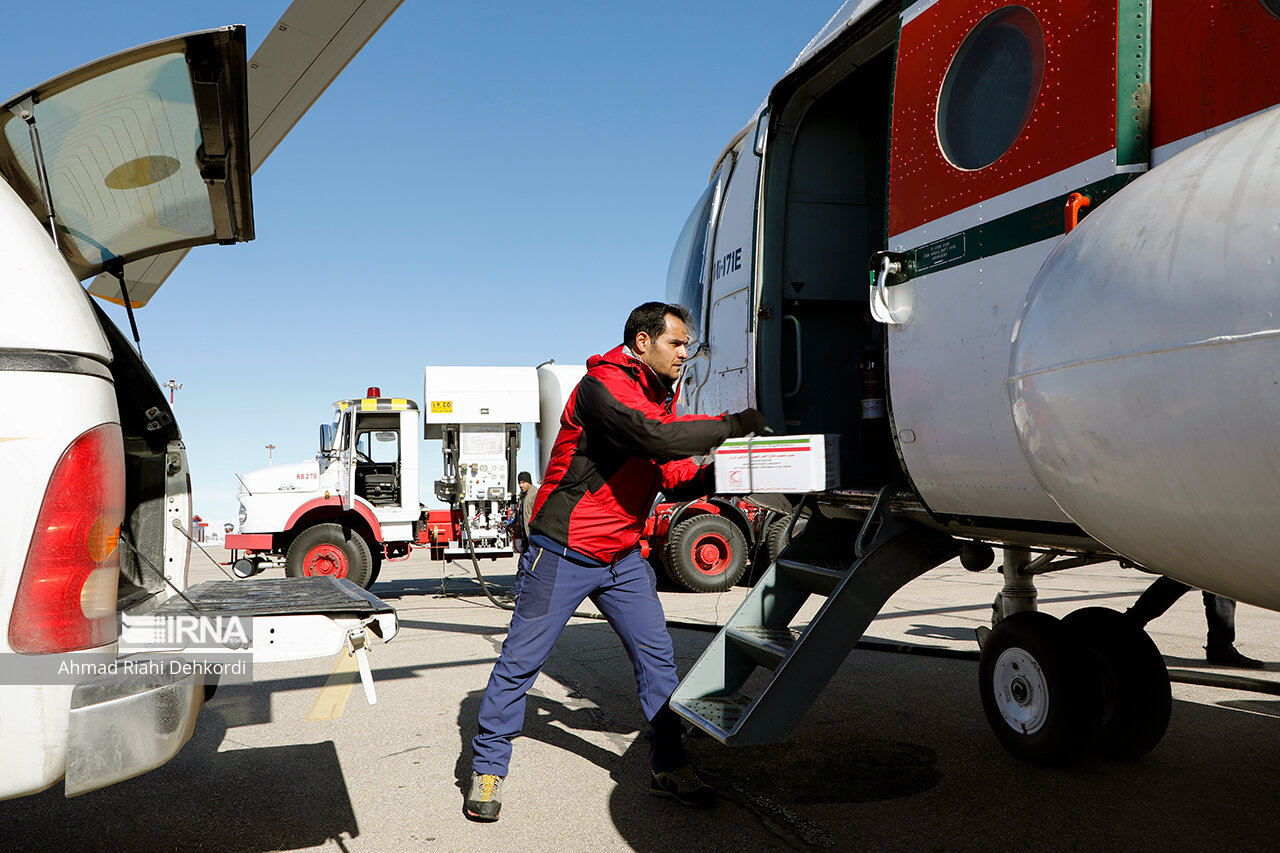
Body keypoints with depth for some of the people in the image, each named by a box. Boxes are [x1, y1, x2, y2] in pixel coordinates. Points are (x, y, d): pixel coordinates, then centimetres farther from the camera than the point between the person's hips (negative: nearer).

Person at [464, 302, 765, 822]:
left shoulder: (659, 397, 11)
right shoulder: (602, 384, -17)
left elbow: (673, 477, 10)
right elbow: (655, 438, -32)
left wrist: (716, 473, -8)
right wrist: (732, 424, -25)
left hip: (622, 556, 8)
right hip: (563, 553, -8)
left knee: (656, 657, 6)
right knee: (521, 662, 2)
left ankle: (669, 768, 20)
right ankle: (487, 769, 18)